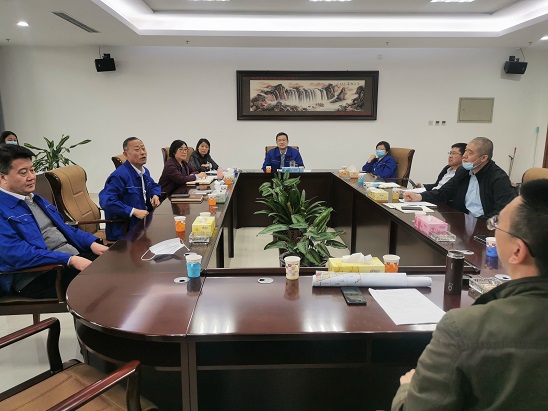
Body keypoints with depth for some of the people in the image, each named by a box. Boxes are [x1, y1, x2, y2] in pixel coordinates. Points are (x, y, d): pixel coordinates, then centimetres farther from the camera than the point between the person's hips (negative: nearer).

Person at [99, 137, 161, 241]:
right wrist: (134, 211, -25)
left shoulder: (145, 172, 10)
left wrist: (155, 195, 7)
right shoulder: (119, 175, -17)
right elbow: (106, 201, -25)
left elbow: (154, 186, 31)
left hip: (144, 220, 9)